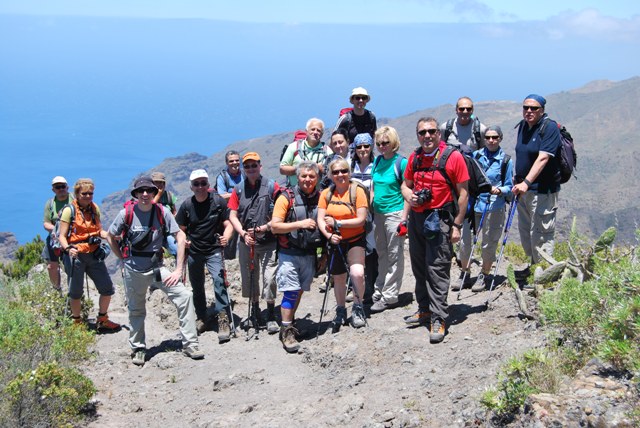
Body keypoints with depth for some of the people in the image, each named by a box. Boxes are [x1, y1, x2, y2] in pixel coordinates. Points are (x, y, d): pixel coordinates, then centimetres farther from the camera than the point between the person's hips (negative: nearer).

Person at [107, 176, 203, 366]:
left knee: (184, 296, -15)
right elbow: (111, 237, 5)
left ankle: (190, 344, -6)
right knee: (136, 310, 11)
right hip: (133, 270, 0)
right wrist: (124, 259, 1)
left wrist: (178, 270, -11)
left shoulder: (162, 212, -8)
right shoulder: (126, 213, -9)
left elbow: (180, 237, -8)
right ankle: (138, 349, 32)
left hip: (156, 267, 1)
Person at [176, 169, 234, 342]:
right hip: (193, 251, 3)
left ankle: (223, 320, -21)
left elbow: (228, 224, -8)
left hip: (214, 250, -3)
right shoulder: (187, 205, -4)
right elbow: (181, 229, 5)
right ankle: (201, 318, 33)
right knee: (197, 287, 14)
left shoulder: (218, 201, -10)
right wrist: (183, 240, -15)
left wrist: (226, 237, -28)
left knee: (219, 279, -23)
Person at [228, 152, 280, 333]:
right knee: (249, 279, 12)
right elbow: (232, 215, 5)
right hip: (246, 243, 4)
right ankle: (255, 312, 27)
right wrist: (243, 233, -9)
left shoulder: (271, 186, -3)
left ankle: (271, 317, 3)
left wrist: (266, 227, -16)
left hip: (268, 242, -4)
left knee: (269, 279, -8)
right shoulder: (238, 189, 8)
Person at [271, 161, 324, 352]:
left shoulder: (320, 198, 6)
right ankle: (286, 331, -3)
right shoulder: (287, 198, -8)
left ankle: (290, 322, 27)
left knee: (299, 291, 13)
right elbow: (275, 226, -12)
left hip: (310, 254, 5)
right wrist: (300, 224, -21)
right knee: (291, 292, -9)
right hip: (289, 254, -4)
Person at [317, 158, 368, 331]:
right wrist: (329, 235, -23)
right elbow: (320, 220, -5)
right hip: (335, 242, 4)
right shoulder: (326, 193, 0)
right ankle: (340, 311, 39)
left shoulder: (357, 191, -12)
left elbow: (361, 220, -17)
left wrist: (337, 223, -18)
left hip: (355, 240, -4)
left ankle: (358, 307, -1)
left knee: (357, 273, -25)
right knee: (338, 278, 16)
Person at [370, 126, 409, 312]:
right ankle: (379, 291, 22)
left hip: (395, 213, -7)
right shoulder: (377, 161, 9)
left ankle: (389, 297, 5)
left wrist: (404, 219, -15)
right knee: (382, 254, 14)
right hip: (379, 213, 7)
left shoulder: (401, 162, -10)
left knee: (394, 256, 1)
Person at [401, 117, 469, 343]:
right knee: (419, 266, 15)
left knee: (437, 269, -9)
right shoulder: (414, 157, 8)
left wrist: (457, 225, -10)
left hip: (440, 219, -6)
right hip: (416, 218, 6)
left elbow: (463, 192, -7)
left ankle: (438, 319, -6)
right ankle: (424, 309, 29)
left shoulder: (453, 157, -9)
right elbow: (406, 185, 21)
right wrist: (409, 196, -4)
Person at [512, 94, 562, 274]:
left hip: (542, 189, -8)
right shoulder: (522, 126, 11)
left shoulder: (550, 127, -14)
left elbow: (543, 158, -24)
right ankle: (533, 265, 33)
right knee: (525, 231, 18)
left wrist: (526, 182, -32)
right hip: (523, 187, 8)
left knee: (540, 234, -7)